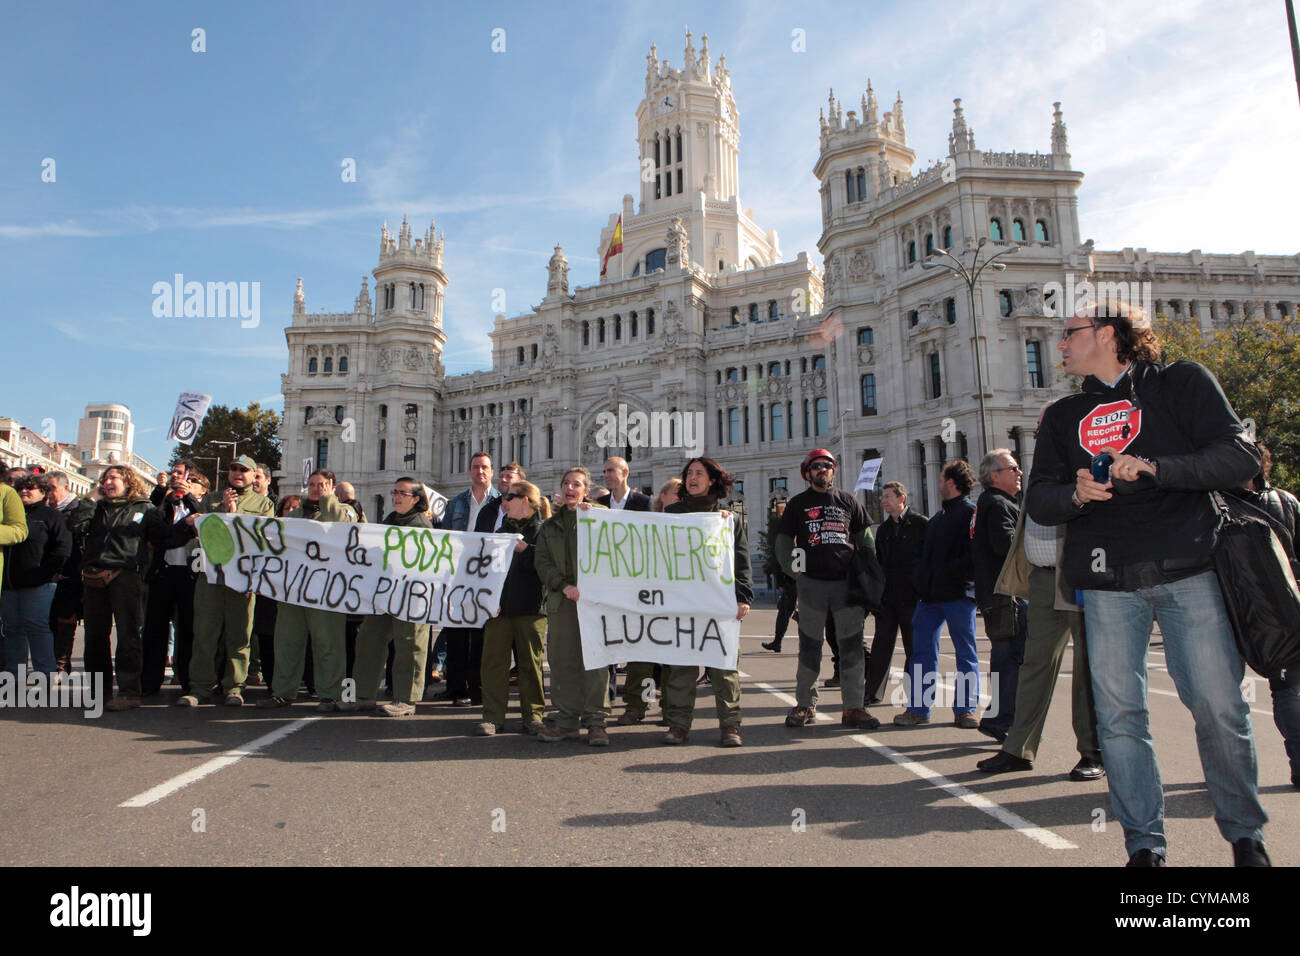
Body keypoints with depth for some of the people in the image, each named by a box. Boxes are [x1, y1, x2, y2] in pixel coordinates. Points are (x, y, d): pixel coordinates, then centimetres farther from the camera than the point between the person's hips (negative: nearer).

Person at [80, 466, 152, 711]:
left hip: (124, 575, -5)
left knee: (127, 633, -7)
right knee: (95, 634, 9)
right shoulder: (97, 509, 21)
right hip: (95, 577, 5)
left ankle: (129, 692, -8)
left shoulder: (143, 509, 8)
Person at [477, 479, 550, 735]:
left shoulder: (543, 531, -1)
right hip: (499, 605, 6)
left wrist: (524, 549, -20)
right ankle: (493, 717, 9)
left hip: (530, 608, -5)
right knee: (494, 661, 3)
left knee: (530, 662, 3)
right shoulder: (504, 530, 20)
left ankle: (533, 715, 14)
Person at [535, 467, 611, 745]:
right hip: (561, 599, 4)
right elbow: (541, 563, 10)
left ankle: (596, 722, 2)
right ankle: (568, 720, 13)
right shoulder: (550, 526, 19)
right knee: (561, 660, 4)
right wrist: (564, 586, -5)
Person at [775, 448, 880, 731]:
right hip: (812, 583, -1)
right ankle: (805, 705, 13)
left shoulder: (848, 501, 12)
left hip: (847, 582, 1)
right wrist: (791, 567, -3)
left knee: (852, 645, 0)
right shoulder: (797, 504, 9)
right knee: (809, 646, 4)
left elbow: (865, 539, 14)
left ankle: (853, 707, 7)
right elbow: (783, 540, 10)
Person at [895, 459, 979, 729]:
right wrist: (921, 580, 9)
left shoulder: (971, 513, -5)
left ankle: (964, 709, 12)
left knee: (966, 653, 4)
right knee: (922, 652, 5)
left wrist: (949, 574, -19)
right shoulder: (937, 518, 19)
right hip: (930, 595, 7)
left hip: (959, 594, -7)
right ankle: (918, 708, 10)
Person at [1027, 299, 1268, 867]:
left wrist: (1156, 468, -18)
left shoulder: (1181, 383, 8)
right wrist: (1075, 494, -12)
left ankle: (1246, 837, 18)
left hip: (1188, 571, -2)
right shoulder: (1063, 416, 17)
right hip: (1108, 584, 3)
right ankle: (1144, 845, 11)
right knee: (1118, 714, 0)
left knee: (1219, 707, -4)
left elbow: (1240, 458, -4)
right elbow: (1039, 501, 9)